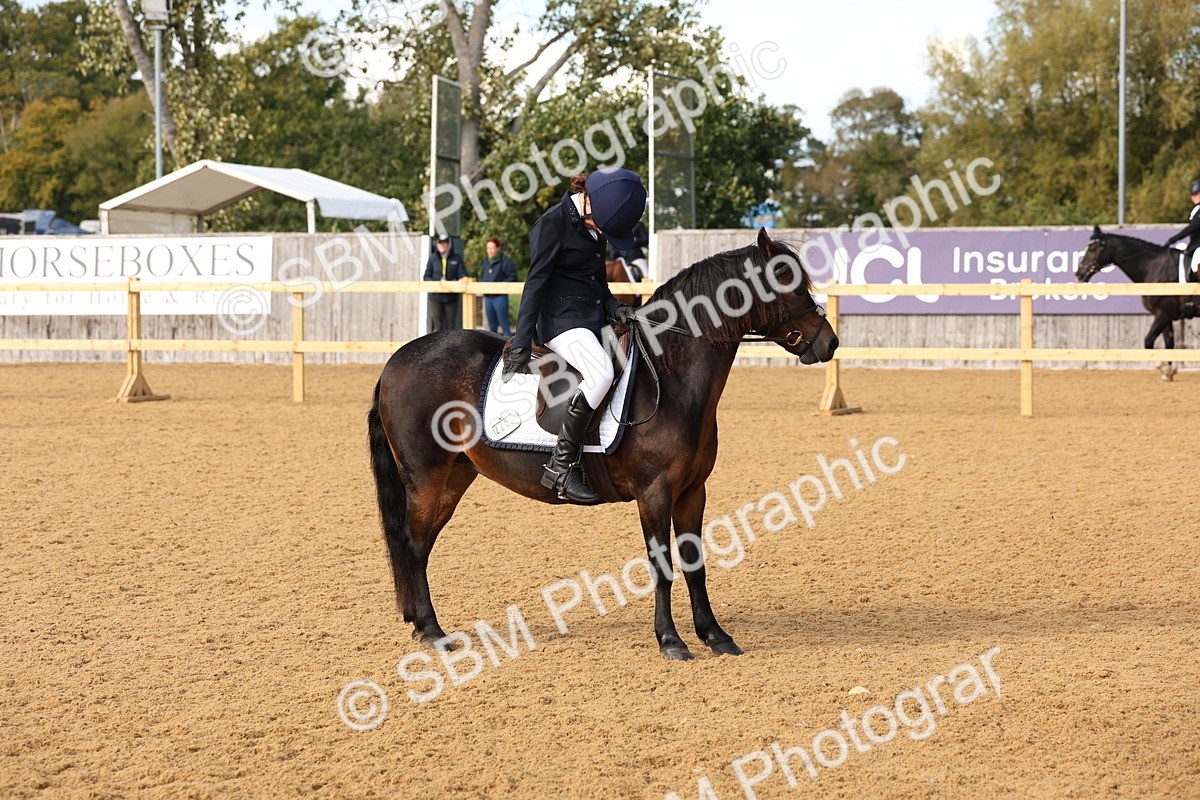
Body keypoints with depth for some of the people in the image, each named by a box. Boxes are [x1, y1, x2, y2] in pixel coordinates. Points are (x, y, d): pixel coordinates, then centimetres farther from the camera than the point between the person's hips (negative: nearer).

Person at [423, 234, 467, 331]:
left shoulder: (457, 258, 4)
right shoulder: (433, 258, 5)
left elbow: (463, 276, 1)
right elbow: (426, 277, 5)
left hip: (451, 298, 0)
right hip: (436, 297, 0)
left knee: (451, 325, 5)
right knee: (438, 325, -2)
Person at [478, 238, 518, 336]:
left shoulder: (505, 261, -7)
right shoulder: (485, 262, 15)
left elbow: (512, 278, -11)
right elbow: (481, 277, 25)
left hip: (500, 297, -7)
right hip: (488, 297, 7)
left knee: (504, 324, -9)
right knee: (492, 325, 12)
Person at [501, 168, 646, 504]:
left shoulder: (595, 225, 13)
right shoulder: (552, 224, -11)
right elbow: (535, 284, -14)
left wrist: (614, 307, 4)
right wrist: (521, 347, -18)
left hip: (594, 321, 9)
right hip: (561, 321, -9)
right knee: (601, 371, -32)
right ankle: (561, 465, -30)